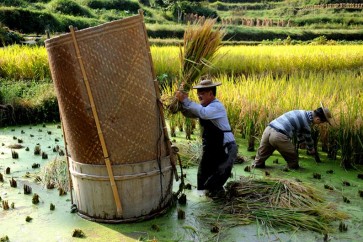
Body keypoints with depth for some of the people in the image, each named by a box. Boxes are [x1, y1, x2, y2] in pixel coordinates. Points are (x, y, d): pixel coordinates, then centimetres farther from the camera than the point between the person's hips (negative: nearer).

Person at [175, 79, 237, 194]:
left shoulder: (217, 106, -19)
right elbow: (189, 113, 1)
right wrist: (182, 102, -16)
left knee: (214, 185, -9)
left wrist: (185, 100, -36)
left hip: (225, 149, -8)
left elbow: (203, 113, -37)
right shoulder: (204, 106, 8)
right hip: (211, 149, 9)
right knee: (202, 184, 12)